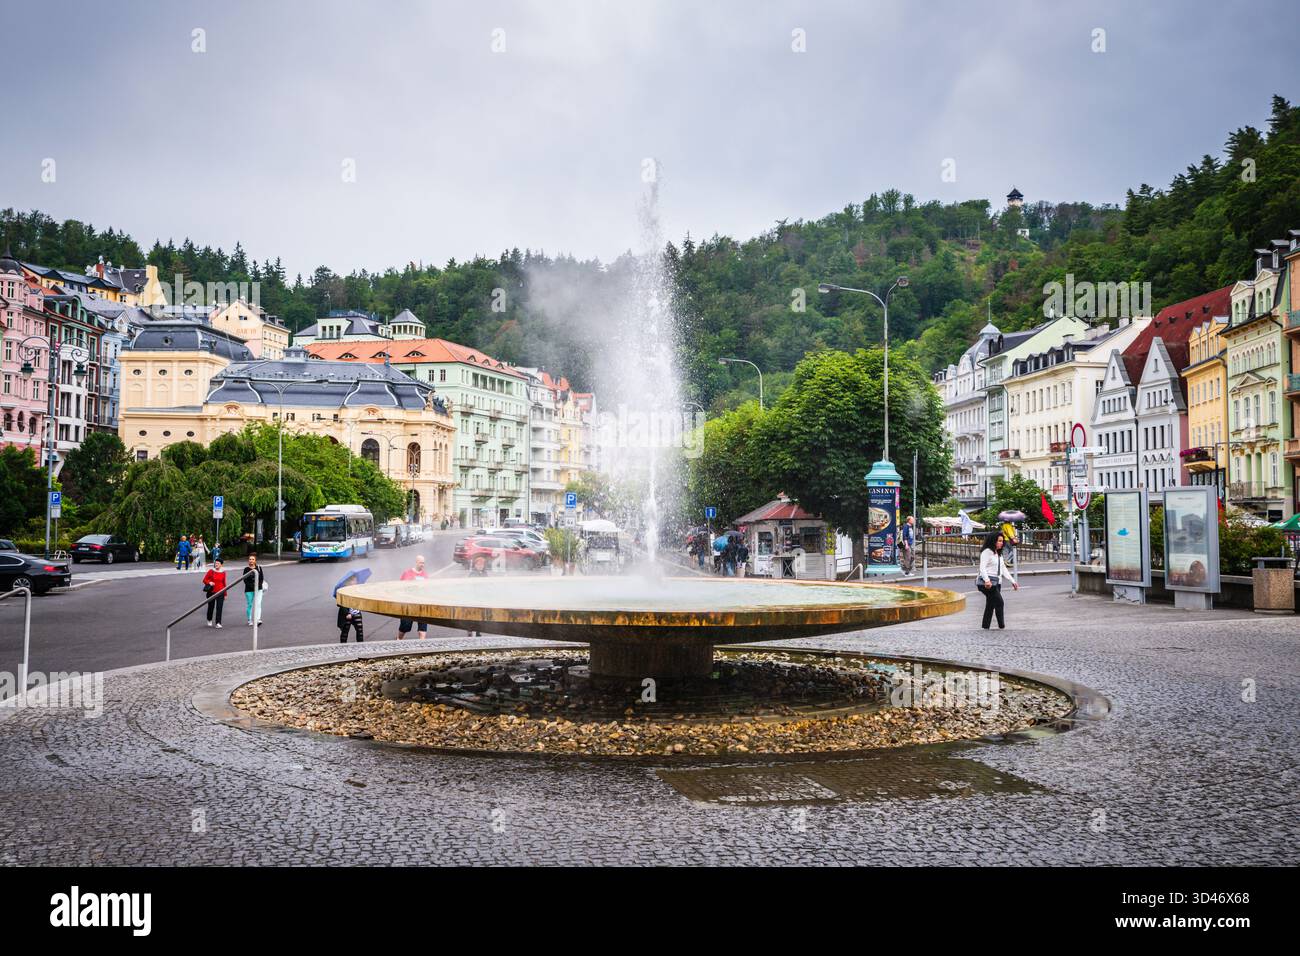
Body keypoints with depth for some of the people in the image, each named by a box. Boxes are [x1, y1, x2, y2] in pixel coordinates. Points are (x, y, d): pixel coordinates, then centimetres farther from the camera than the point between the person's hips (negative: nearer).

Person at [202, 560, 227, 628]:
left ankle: (218, 623, -11)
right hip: (211, 592, -1)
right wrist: (209, 582, -21)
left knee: (219, 607, -9)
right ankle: (209, 620, 35)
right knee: (211, 607, 11)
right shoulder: (211, 571, -2)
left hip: (220, 593, 1)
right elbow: (204, 580, 1)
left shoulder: (223, 572, 5)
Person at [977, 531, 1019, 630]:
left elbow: (1004, 569, 24)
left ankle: (985, 626, 11)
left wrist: (1012, 581, 19)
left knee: (991, 605, 8)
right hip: (988, 583, -9)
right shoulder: (987, 552, -8)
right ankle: (1001, 624, -9)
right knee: (999, 602, -15)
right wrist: (987, 580, -31)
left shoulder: (999, 554, 20)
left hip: (996, 582, 9)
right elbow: (982, 567, -17)